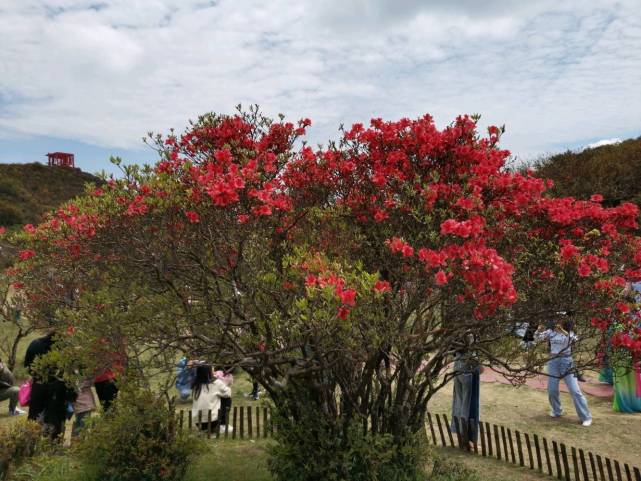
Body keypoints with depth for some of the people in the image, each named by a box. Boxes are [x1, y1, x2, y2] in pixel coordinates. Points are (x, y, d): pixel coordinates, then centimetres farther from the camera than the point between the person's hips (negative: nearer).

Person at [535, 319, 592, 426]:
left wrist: (562, 330, -31)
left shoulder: (569, 332, -3)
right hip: (553, 361, 3)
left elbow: (575, 339, -23)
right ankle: (556, 411, 31)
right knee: (552, 389, 9)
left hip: (566, 361, -3)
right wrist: (539, 330, -15)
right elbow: (537, 338, 5)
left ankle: (586, 417, 3)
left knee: (575, 390, -5)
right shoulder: (551, 332, 4)